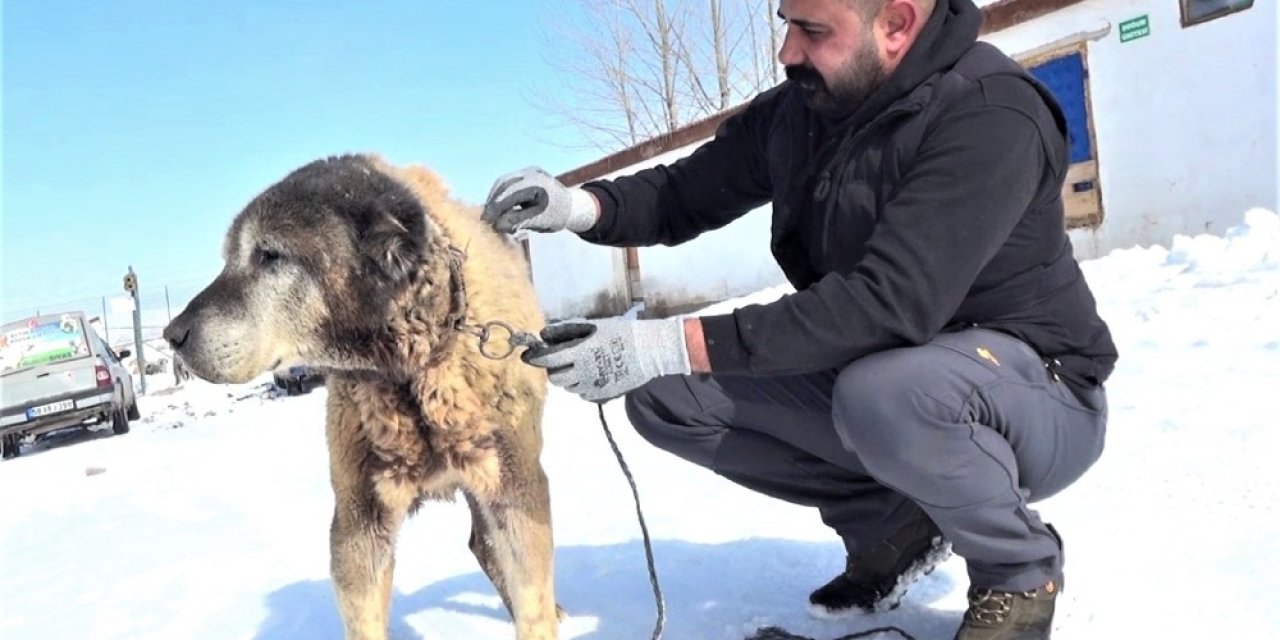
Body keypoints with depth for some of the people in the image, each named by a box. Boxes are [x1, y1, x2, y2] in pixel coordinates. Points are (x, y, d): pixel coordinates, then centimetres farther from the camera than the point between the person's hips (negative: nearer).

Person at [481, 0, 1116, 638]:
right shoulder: (797, 109, -2)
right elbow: (686, 194, 5)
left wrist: (670, 343, -36)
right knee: (666, 395, -7)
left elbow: (888, 302, -34)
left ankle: (1020, 569, -7)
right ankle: (887, 518, 7)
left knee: (882, 394, -40)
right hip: (874, 373, 7)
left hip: (1039, 394, -6)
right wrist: (579, 204, -17)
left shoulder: (991, 117, -24)